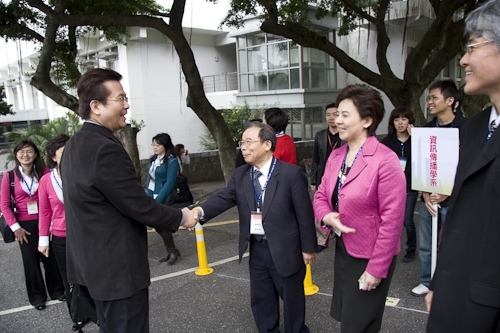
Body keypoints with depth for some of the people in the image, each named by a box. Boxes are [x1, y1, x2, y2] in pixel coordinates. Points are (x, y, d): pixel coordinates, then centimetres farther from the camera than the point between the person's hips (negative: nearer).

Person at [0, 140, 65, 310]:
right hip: (24, 224, 0)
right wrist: (15, 227, -5)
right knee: (31, 260, 11)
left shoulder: (44, 172, -3)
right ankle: (37, 296, 26)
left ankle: (57, 290, 27)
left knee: (50, 257, 10)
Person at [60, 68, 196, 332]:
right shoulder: (105, 148, -25)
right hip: (117, 266, -10)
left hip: (94, 261, 10)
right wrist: (180, 217, -6)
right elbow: (138, 205, -22)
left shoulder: (75, 144, 6)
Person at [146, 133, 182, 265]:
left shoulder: (172, 161, -12)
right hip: (152, 198, 7)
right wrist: (148, 197, 0)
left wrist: (157, 200, -19)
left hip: (164, 199, -7)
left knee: (161, 225, -5)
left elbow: (170, 183, -16)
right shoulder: (153, 159, 10)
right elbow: (149, 178, 11)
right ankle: (170, 251, 24)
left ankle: (173, 251, 15)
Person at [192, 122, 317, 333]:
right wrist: (201, 211, -30)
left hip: (285, 249, -4)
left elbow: (304, 213, -11)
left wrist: (308, 247, -8)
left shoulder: (291, 174, -14)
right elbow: (224, 198, -11)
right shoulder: (240, 175, 2)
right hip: (256, 249, 5)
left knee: (292, 298, 15)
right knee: (261, 299, 19)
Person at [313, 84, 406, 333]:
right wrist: (327, 216, -16)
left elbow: (392, 219, -21)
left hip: (370, 256, -7)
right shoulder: (336, 156, 3)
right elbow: (321, 195, 7)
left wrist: (376, 268, -18)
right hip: (342, 249, 7)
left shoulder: (385, 160, -21)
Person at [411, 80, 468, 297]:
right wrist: (426, 194, -4)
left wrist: (447, 193, -14)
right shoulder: (426, 129, 7)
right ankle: (426, 282, 29)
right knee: (425, 245, 13)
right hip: (428, 198, 5)